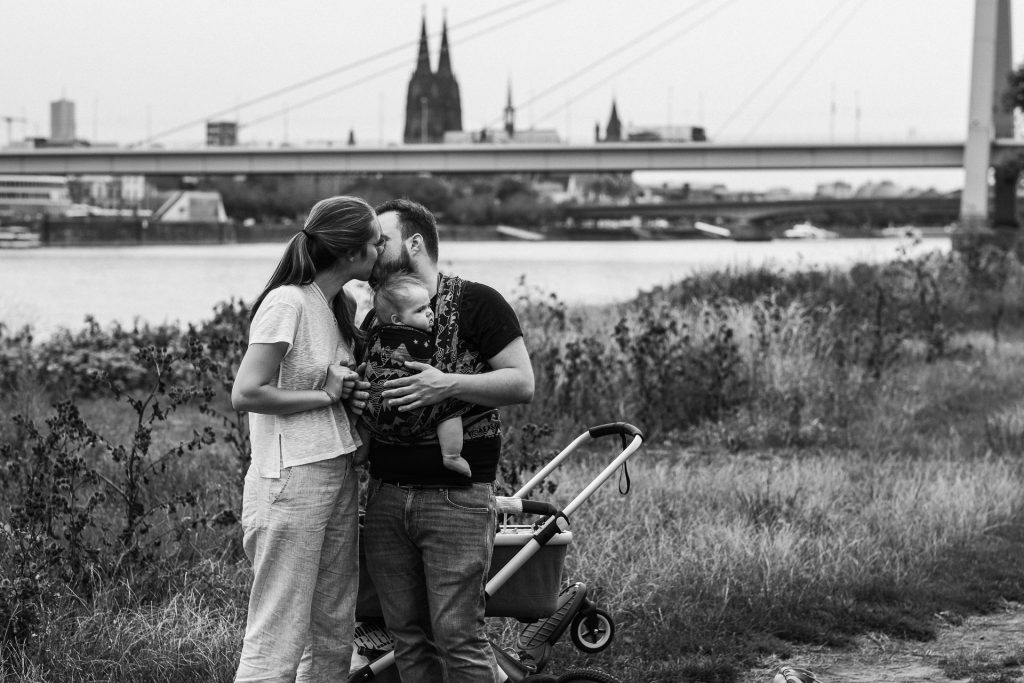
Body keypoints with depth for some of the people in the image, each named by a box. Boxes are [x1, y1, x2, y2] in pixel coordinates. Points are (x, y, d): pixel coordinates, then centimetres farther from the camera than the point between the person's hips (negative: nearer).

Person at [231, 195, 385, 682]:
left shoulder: (341, 307, 13)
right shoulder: (287, 303, -14)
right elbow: (246, 394, -19)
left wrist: (351, 386, 4)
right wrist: (324, 394, -12)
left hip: (339, 477, 9)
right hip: (292, 481, -9)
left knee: (333, 634, 12)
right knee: (277, 642, -7)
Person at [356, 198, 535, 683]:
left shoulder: (475, 303, -3)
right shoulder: (373, 320, 16)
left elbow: (522, 383, -7)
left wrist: (449, 384, -21)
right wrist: (351, 397, 2)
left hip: (457, 498, -6)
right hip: (386, 494, 6)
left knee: (457, 637, -8)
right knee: (408, 636, 7)